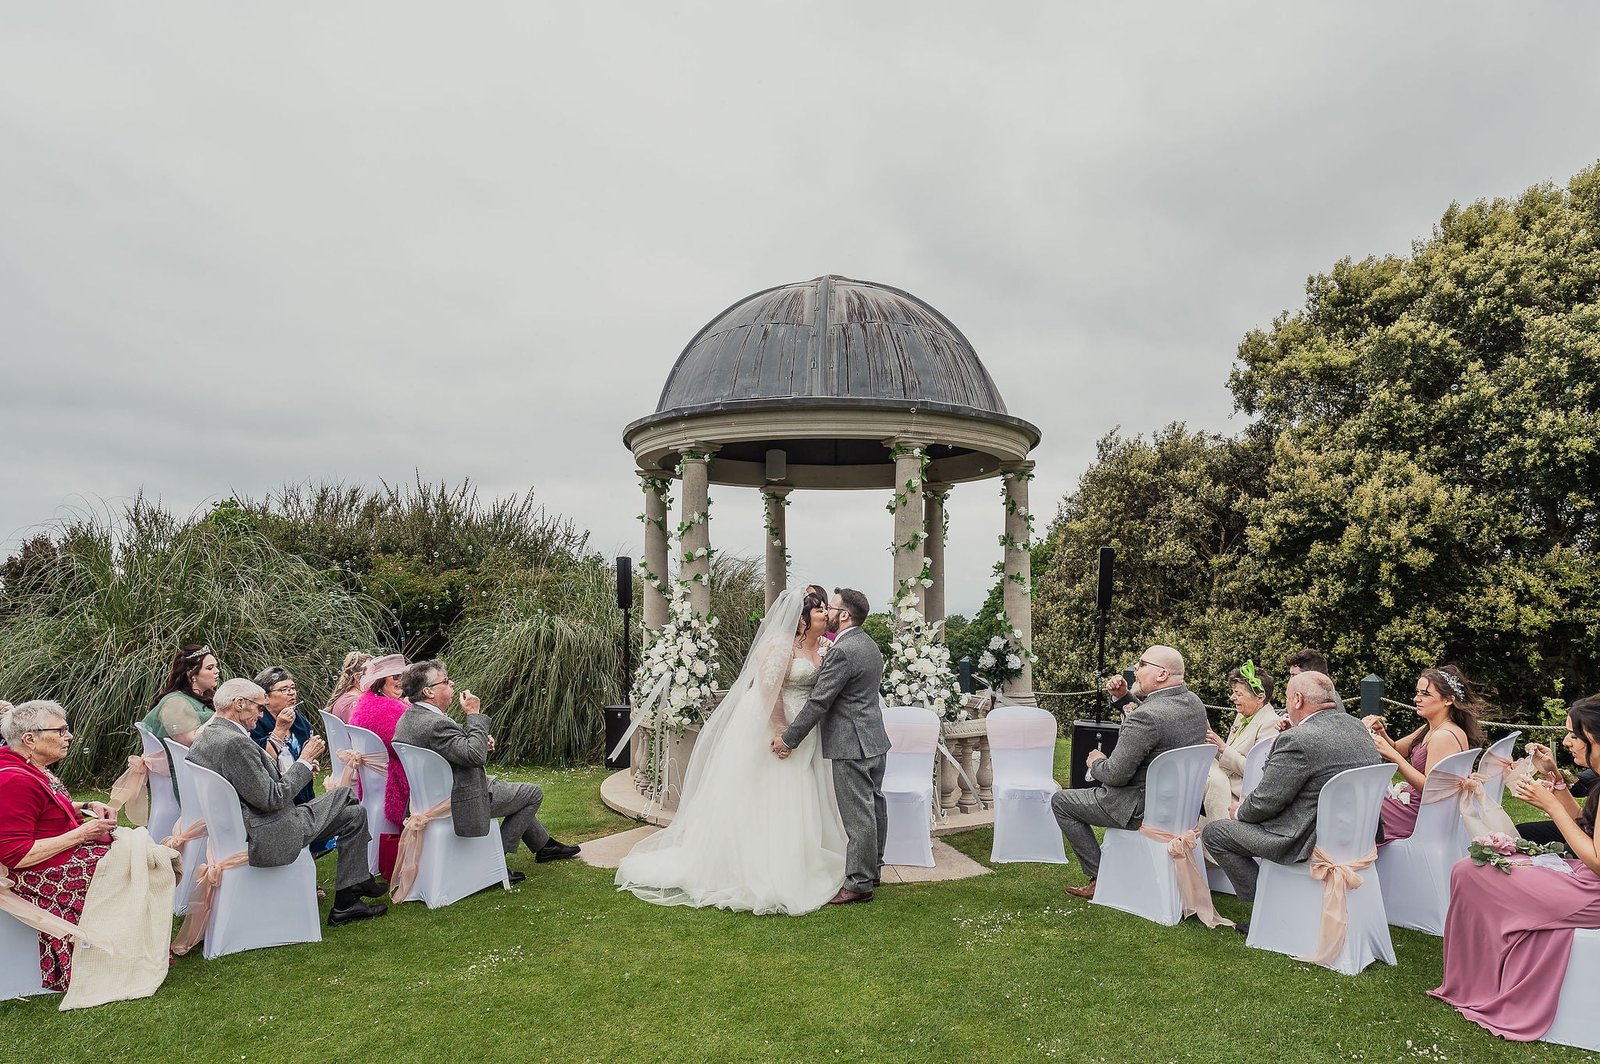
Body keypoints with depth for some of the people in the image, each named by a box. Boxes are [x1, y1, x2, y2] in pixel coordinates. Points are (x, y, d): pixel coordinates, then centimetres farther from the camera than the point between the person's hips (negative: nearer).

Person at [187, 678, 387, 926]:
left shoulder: (202, 739, 8)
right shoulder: (235, 742, -25)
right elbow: (272, 799, -23)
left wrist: (296, 767, 7)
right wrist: (304, 762, -11)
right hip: (265, 840, -10)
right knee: (353, 812, 2)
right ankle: (346, 903, 11)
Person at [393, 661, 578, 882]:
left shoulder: (407, 718, 3)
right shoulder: (435, 724, -30)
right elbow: (475, 756, -31)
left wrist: (481, 743, 0)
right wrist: (474, 714, -23)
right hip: (459, 803, -11)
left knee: (501, 784, 29)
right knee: (533, 793, 2)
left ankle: (544, 845, 38)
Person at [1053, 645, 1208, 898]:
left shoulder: (1147, 717, -29)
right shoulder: (1193, 701, -1)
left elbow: (1116, 774, -25)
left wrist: (1096, 763, -4)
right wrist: (1124, 697, 3)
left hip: (1143, 808, -9)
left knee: (1060, 802, 5)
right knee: (1097, 781, 33)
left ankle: (1100, 878, 8)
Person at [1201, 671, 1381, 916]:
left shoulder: (1297, 740, -23)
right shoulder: (1357, 727, 4)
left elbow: (1265, 802, -17)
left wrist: (1240, 812, 4)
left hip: (1310, 842, -9)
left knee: (1213, 833, 2)